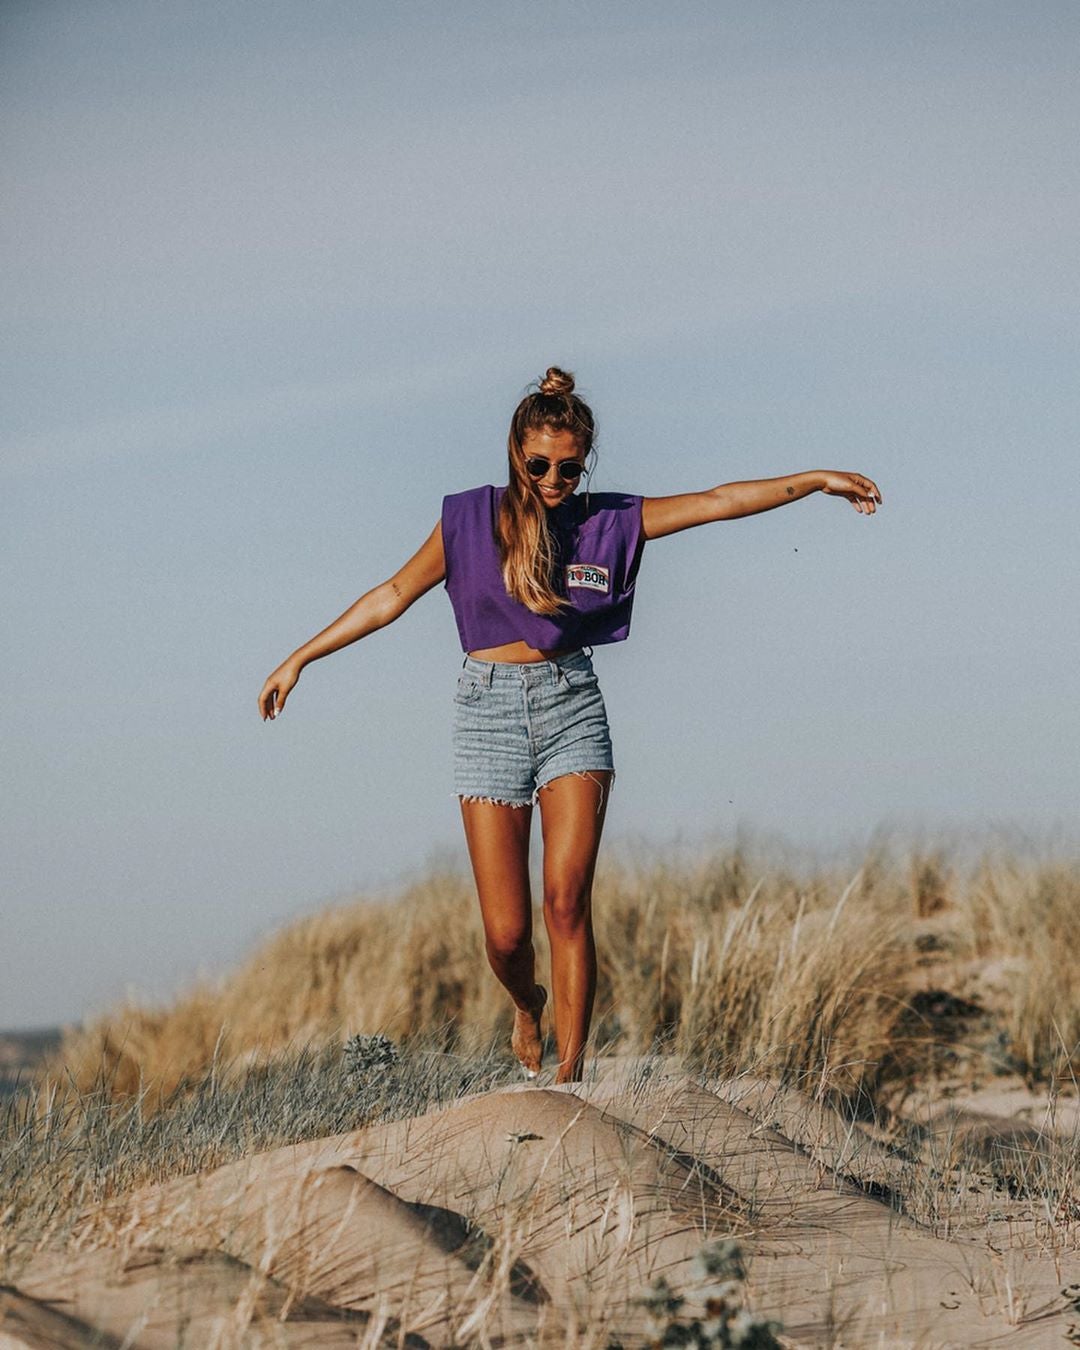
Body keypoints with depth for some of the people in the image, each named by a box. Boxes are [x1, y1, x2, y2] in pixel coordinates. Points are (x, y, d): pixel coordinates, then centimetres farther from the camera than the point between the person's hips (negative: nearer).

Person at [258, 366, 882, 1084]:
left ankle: (569, 1074, -13)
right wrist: (300, 658, 9)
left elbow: (719, 501, 1)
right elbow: (393, 595, 9)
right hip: (490, 709, 0)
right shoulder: (469, 519, 1)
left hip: (572, 707, 0)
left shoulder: (609, 521, 3)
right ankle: (529, 1005, 31)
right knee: (506, 934, -4)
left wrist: (816, 480, -6)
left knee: (567, 898, -16)